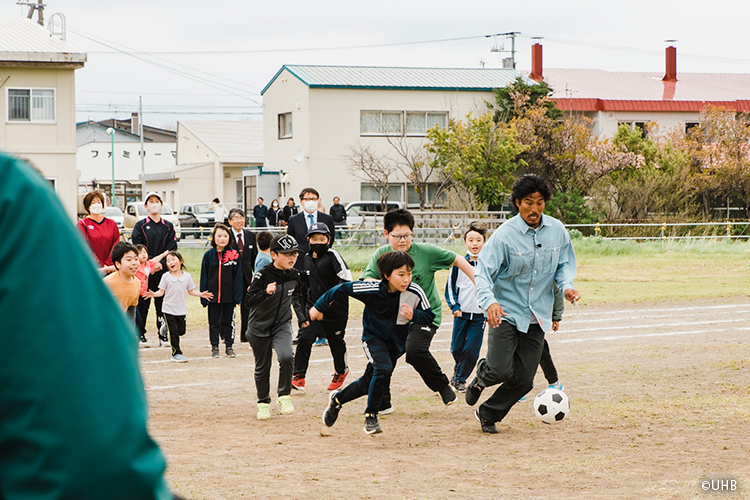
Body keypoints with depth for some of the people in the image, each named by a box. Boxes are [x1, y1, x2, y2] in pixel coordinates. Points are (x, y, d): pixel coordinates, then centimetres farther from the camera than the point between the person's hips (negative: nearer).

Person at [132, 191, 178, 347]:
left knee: (163, 304, 2)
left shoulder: (168, 227, 11)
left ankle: (163, 336, 7)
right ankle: (140, 335, 6)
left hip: (164, 271, 2)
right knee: (142, 304, -1)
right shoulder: (140, 226, 4)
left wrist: (161, 264, -13)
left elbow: (171, 250, 3)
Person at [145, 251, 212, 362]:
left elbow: (191, 291, 8)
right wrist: (153, 294, -22)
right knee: (174, 332, -2)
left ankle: (168, 327, 39)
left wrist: (201, 294, -6)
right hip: (169, 309, -3)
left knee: (181, 331, 9)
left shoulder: (187, 276, 0)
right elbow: (161, 292, -4)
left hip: (181, 310, 3)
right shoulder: (166, 277, -4)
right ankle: (176, 353, 8)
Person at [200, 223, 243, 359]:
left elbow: (238, 276, -1)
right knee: (214, 322, 7)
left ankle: (229, 346, 19)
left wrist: (238, 296, -6)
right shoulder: (208, 255, 0)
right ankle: (214, 347, 17)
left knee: (229, 322, 9)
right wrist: (203, 296, -2)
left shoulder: (234, 255, -2)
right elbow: (204, 277, 3)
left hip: (229, 296, 0)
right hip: (213, 295, 0)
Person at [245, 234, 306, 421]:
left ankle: (284, 395, -4)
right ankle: (263, 403, 30)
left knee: (286, 357, -24)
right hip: (259, 328, -2)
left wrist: (302, 315, 14)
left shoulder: (295, 275, -5)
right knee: (262, 367, 9)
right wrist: (266, 292, -41)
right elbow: (249, 301, -26)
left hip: (282, 325, 2)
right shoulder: (263, 275, -20)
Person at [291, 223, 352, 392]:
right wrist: (302, 310, 18)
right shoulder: (306, 259, 9)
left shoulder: (332, 255, -10)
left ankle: (341, 371, 36)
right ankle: (299, 377, -6)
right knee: (304, 339, -10)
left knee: (336, 342, 10)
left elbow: (346, 278, -18)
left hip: (335, 308, -4)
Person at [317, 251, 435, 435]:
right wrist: (319, 307, -4)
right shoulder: (373, 290, -24)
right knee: (383, 368, -30)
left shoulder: (416, 293, -19)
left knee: (369, 384, 12)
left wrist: (413, 315, -29)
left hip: (395, 343, 4)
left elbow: (429, 316, -7)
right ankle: (371, 416, -15)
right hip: (373, 337, -4)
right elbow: (343, 289, -13)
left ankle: (337, 399, 40)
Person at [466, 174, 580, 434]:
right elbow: (483, 273, -17)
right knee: (501, 370, -17)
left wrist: (566, 286, -9)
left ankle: (488, 415, 27)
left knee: (523, 380, 2)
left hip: (537, 319, 4)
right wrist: (489, 301, -36)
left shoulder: (557, 230, 1)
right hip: (506, 314, -4)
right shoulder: (504, 235, -13)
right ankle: (481, 376, 21)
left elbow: (565, 264, 14)